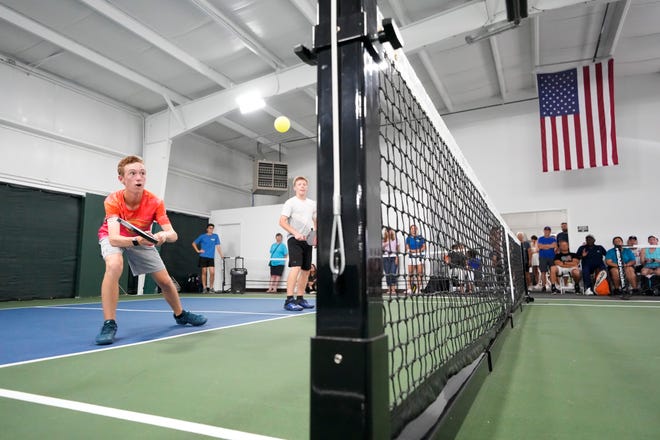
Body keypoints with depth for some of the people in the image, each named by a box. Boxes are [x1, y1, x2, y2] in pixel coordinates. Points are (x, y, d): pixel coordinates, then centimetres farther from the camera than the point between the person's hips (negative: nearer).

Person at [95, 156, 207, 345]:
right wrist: (136, 240, -61)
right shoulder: (113, 201, -33)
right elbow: (114, 239, -42)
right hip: (114, 238, -2)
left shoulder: (155, 202, -28)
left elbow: (173, 235, -32)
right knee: (114, 265, -36)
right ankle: (109, 324, -24)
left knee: (165, 280, 3)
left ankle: (180, 314, 32)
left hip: (142, 239, 3)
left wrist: (164, 235, -55)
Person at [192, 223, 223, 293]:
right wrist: (198, 251, 1)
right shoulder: (202, 236, 4)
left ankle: (211, 287, 8)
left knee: (212, 273, -6)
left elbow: (218, 246, 1)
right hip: (203, 257, -1)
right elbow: (194, 243, 12)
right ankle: (204, 287, 11)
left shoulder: (215, 236, 6)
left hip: (211, 257, 1)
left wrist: (221, 255, -9)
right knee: (204, 272, 2)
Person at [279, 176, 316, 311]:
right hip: (294, 239, -6)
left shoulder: (312, 204, 14)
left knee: (306, 270, 7)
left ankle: (300, 298, 18)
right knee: (295, 267, -19)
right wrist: (295, 233, -22)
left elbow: (316, 222, 23)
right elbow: (282, 221, -10)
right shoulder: (290, 202, -3)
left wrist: (316, 235, 5)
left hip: (307, 240, 6)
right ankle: (289, 300, -18)